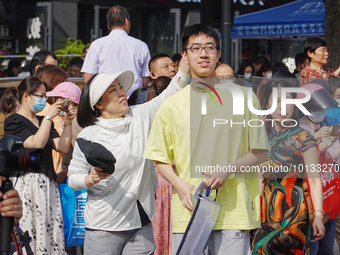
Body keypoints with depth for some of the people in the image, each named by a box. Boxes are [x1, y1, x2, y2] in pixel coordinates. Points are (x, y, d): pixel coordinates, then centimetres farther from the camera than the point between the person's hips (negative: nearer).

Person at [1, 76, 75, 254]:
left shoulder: (43, 122, 20)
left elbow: (63, 147, 12)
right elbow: (36, 143, -16)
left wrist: (67, 123, 2)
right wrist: (49, 116, -13)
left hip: (47, 184, 7)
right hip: (27, 183, -7)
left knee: (52, 231, -1)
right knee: (30, 232, -11)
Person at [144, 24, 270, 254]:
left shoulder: (243, 97, 4)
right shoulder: (171, 105, 7)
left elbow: (261, 153, 6)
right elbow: (160, 159, 12)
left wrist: (229, 168, -11)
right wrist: (180, 184, -7)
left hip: (233, 209, -1)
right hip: (187, 210, 1)